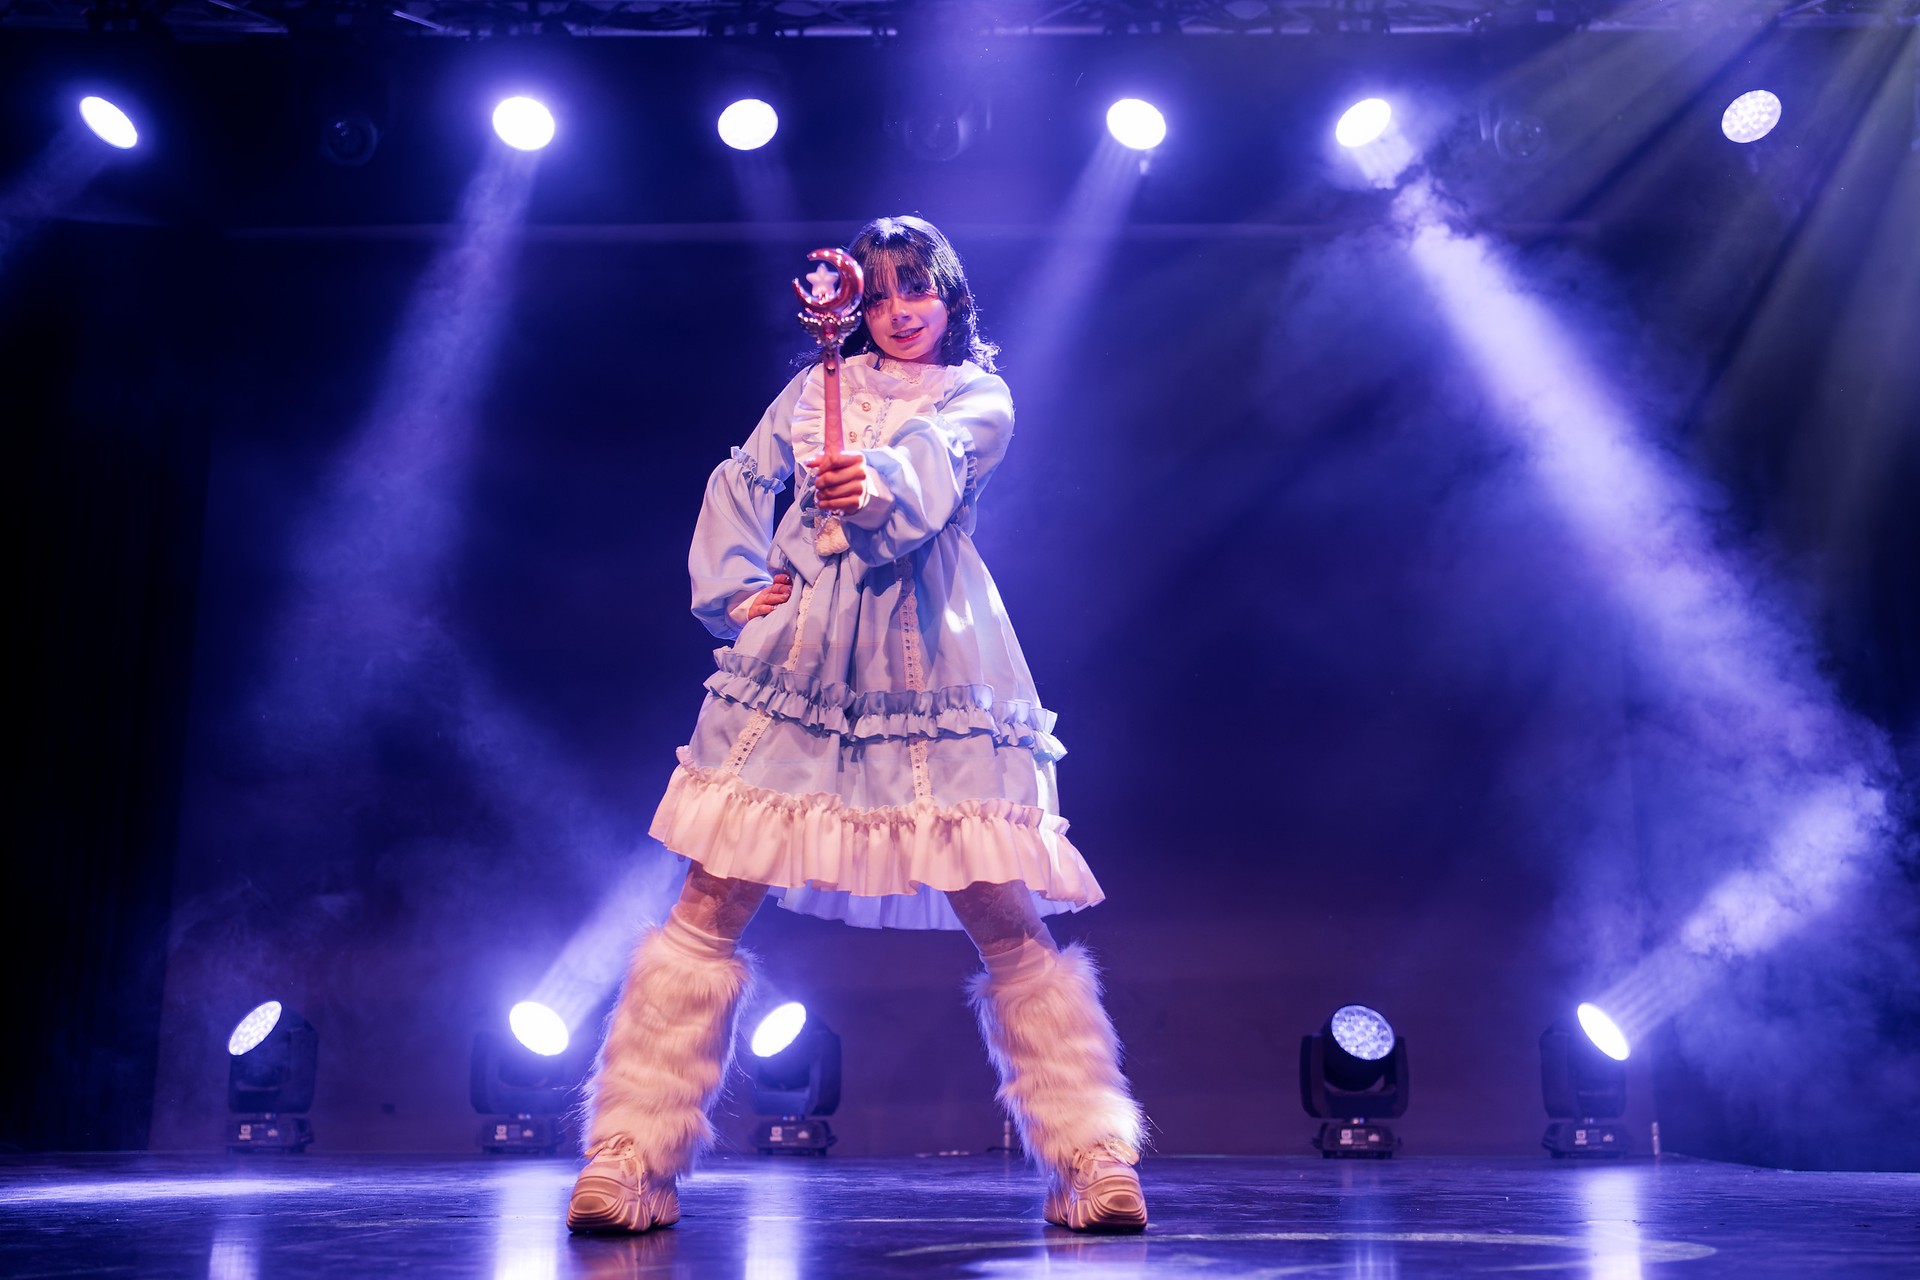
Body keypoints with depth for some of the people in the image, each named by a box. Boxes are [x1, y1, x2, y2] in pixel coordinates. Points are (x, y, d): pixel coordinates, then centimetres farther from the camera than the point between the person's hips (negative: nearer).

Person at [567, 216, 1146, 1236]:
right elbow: (741, 482, 16)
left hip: (928, 657, -2)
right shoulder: (817, 385, 19)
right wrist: (734, 591, -1)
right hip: (797, 652, 2)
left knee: (1002, 914, -6)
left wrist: (879, 483, -35)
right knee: (713, 901, -4)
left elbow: (936, 459, -13)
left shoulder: (980, 396, 9)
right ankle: (631, 1161, 4)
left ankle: (1091, 1161, 4)